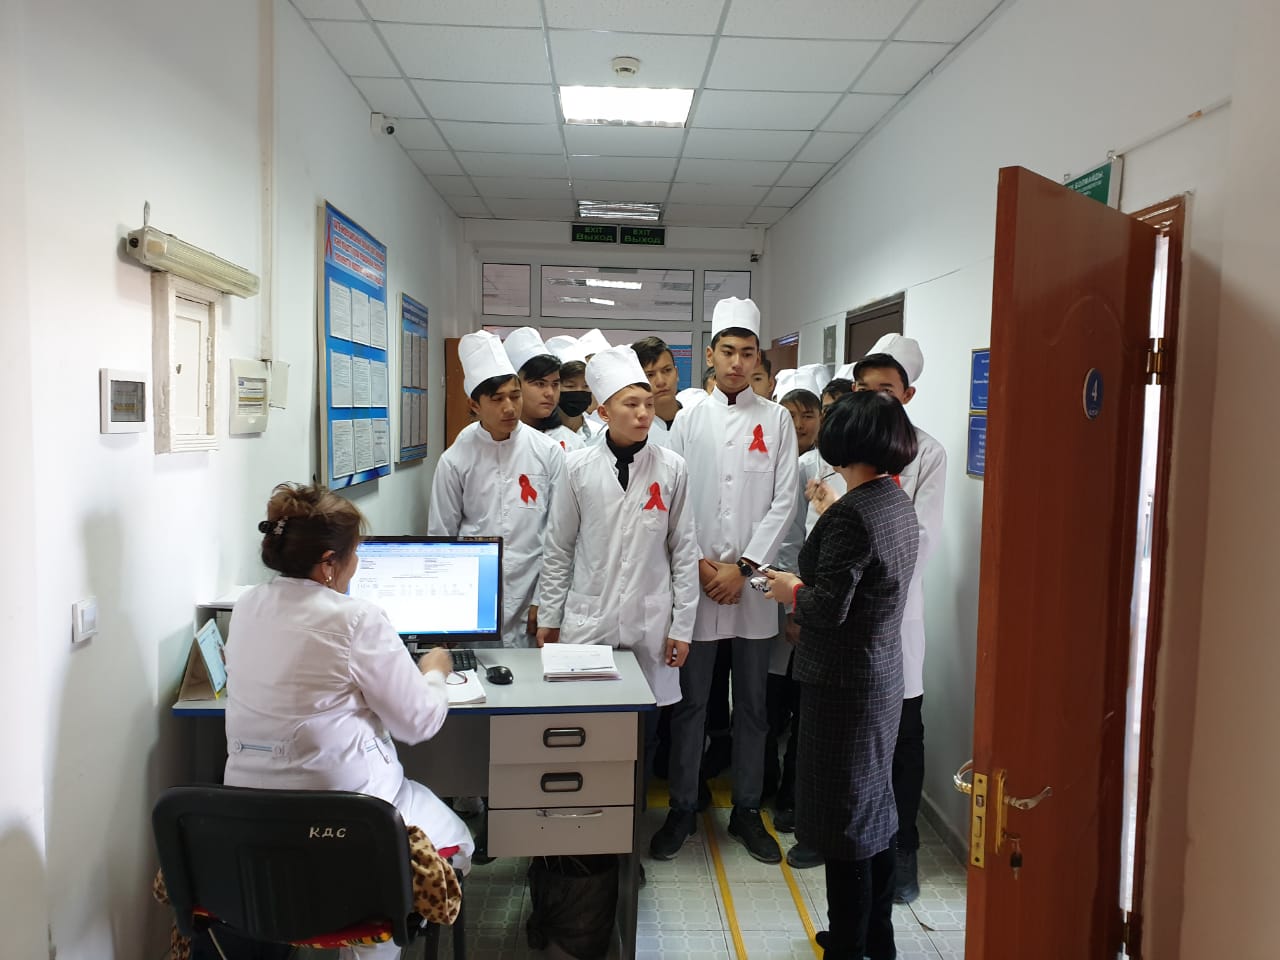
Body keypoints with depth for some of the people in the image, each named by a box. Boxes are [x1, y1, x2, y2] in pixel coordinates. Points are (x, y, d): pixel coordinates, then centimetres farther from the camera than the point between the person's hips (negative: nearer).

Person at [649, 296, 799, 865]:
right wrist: (701, 565, -8)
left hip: (753, 581, 0)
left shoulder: (775, 420, 4)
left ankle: (746, 810, 26)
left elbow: (784, 501, -1)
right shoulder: (689, 420, 5)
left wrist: (742, 566, -9)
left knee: (752, 702, 11)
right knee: (690, 700, 8)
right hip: (697, 578, 0)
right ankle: (682, 809, 23)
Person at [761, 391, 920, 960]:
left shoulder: (851, 515, -23)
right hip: (884, 675, 10)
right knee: (876, 807, 20)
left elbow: (829, 608, -24)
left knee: (843, 814, 5)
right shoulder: (897, 503, 6)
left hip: (844, 683, -9)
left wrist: (790, 590, -6)